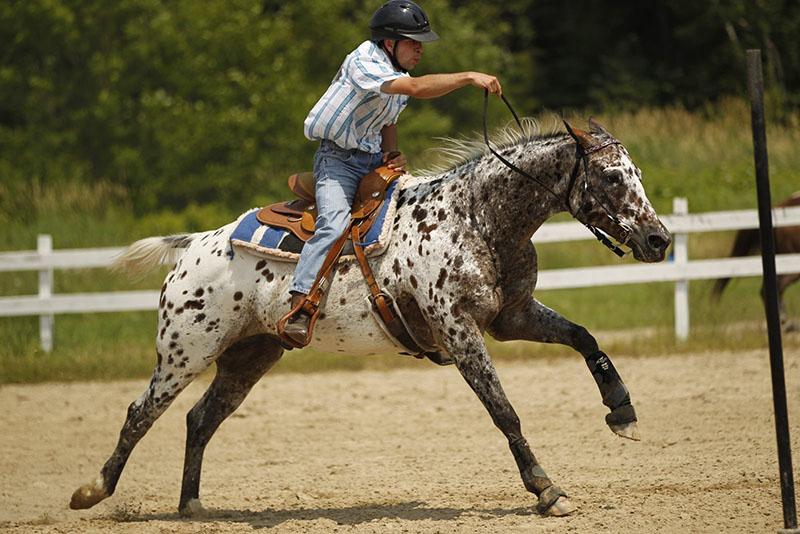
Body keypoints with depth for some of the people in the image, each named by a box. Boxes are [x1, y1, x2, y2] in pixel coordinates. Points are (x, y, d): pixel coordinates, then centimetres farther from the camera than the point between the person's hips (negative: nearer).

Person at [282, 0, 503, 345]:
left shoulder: (399, 75, 8)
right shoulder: (363, 64, -21)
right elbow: (416, 88, -37)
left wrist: (392, 152, -1)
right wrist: (469, 77, -39)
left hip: (375, 160, 9)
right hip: (338, 159, -9)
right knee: (334, 224, -29)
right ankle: (298, 312, -35)